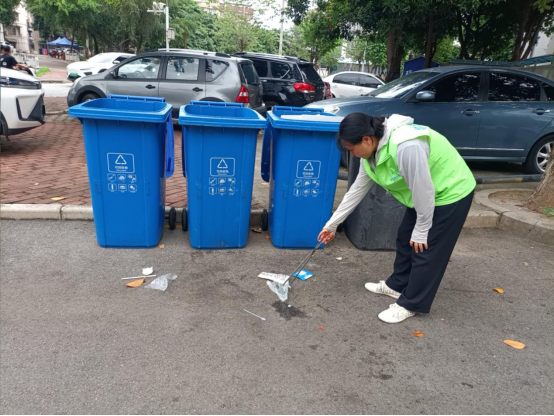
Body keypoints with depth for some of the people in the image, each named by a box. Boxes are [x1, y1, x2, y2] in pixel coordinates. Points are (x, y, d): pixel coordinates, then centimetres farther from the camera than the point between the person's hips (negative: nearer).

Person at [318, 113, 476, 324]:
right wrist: (332, 224, 5)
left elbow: (424, 192, -30)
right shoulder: (372, 151, -7)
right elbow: (356, 190, 1)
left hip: (451, 193, -9)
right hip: (424, 195, 9)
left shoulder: (406, 147, -38)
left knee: (426, 250, -2)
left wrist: (421, 231, -17)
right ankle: (397, 285, 34)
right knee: (405, 239, 16)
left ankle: (410, 304, 13)